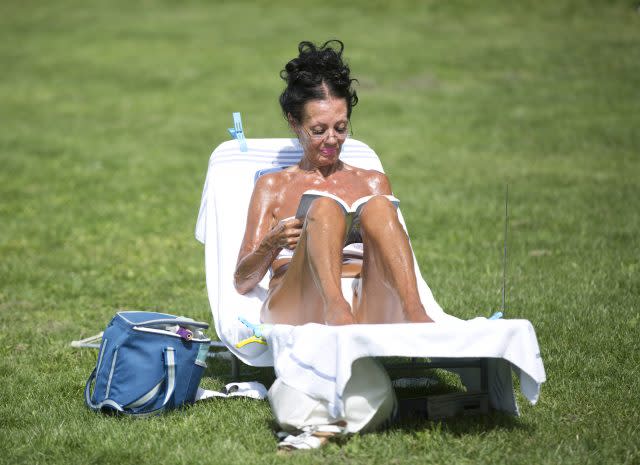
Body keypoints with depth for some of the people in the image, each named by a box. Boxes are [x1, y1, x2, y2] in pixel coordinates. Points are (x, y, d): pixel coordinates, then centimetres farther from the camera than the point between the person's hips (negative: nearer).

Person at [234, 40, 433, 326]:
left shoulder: (373, 182, 30)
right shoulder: (272, 186, 24)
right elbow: (242, 282, 14)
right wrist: (273, 243, -8)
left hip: (367, 310, 2)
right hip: (292, 309, -2)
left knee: (378, 207, -23)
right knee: (324, 209, -27)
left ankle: (413, 312, -49)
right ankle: (335, 307, -57)